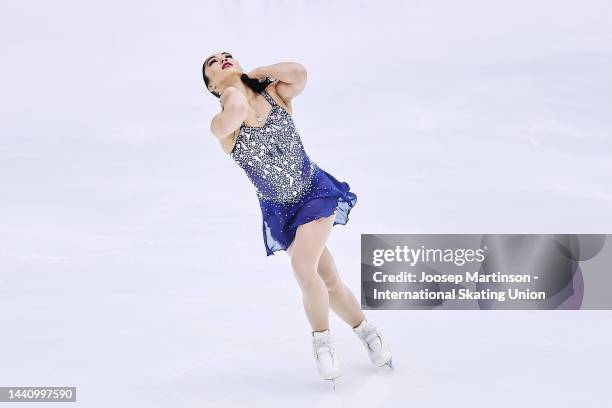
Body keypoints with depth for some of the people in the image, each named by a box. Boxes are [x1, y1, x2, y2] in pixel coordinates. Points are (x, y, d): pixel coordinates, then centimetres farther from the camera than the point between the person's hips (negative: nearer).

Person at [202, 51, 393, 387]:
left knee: (303, 265, -22)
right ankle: (366, 331, 31)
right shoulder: (221, 125, -13)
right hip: (280, 211, 2)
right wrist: (233, 90, -14)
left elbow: (298, 72, -28)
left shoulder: (276, 94, -6)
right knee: (327, 279, 6)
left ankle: (322, 340, 2)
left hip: (315, 193, -1)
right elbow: (237, 112, -37)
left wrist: (251, 74, -12)